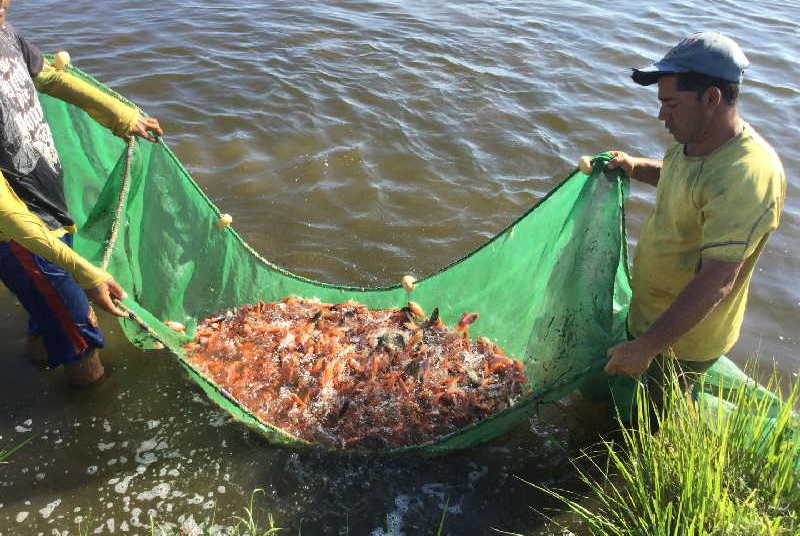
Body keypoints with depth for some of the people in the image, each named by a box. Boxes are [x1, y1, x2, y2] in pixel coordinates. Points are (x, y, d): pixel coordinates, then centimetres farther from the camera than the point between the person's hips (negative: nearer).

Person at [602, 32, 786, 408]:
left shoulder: (748, 175, -34)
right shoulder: (694, 140, -4)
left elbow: (717, 282, -36)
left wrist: (646, 346, -35)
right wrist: (635, 167, 3)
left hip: (686, 334, -8)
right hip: (648, 308, 9)